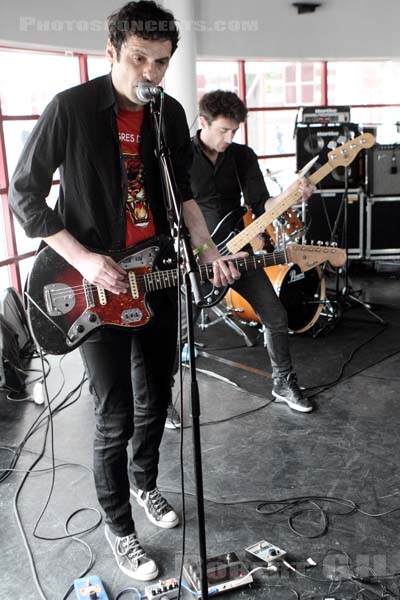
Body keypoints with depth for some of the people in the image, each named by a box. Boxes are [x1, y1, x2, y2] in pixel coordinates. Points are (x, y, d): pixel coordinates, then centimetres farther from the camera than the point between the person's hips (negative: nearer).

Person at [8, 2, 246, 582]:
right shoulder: (70, 108, -13)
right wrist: (83, 259, -19)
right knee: (116, 417, 1)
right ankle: (118, 527, 24)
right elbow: (24, 194, -9)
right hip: (96, 286, -5)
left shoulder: (171, 113, 4)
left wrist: (208, 253, 0)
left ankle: (145, 483, 44)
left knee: (155, 398, 17)